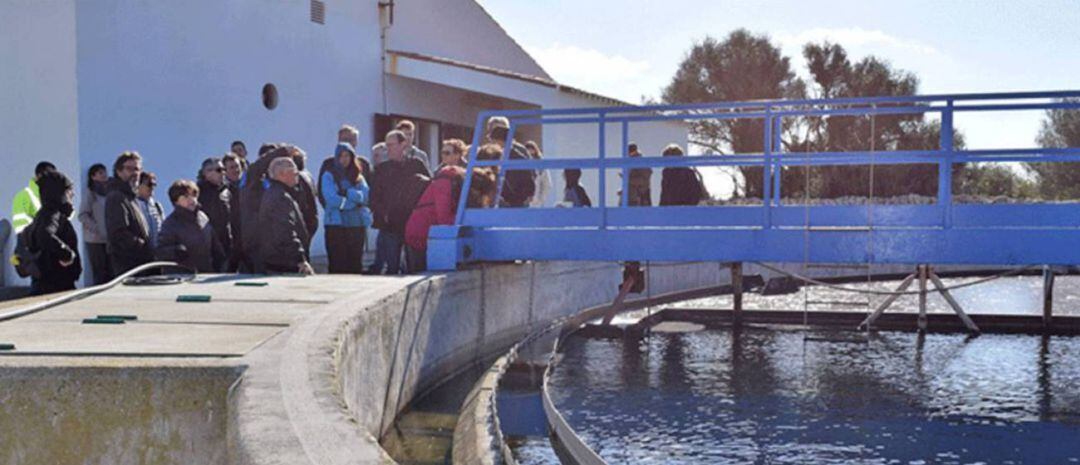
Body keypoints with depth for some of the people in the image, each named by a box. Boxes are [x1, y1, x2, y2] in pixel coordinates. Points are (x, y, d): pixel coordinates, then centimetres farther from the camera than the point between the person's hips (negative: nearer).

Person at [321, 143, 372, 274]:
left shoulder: (358, 176, 14)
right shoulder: (329, 175, 4)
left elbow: (365, 195, -1)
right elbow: (331, 199, -8)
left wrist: (346, 192, -11)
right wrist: (354, 199, -4)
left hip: (357, 223, 3)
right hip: (336, 224, -3)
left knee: (356, 263, 4)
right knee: (337, 264, -6)